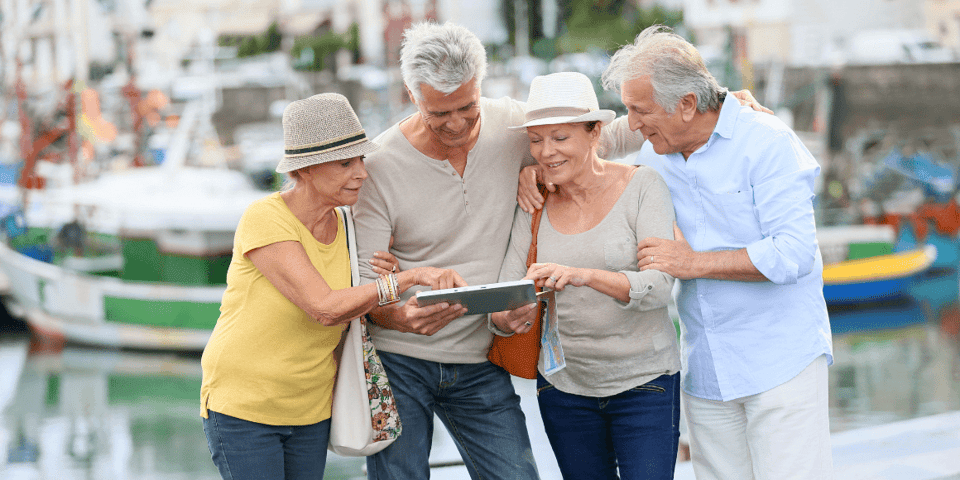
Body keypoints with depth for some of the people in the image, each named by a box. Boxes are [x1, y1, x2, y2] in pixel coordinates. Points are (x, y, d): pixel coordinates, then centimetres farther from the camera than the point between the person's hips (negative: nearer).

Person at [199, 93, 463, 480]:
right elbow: (325, 309, -27)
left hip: (311, 410, 6)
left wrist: (381, 278, -6)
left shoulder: (345, 227, 1)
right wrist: (407, 278, -29)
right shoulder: (264, 220, -19)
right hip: (243, 408, -6)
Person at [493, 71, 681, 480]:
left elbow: (658, 286, -21)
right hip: (563, 384, 3)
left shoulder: (642, 186, -9)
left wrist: (584, 275, -38)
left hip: (643, 382, -3)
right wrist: (507, 319, -27)